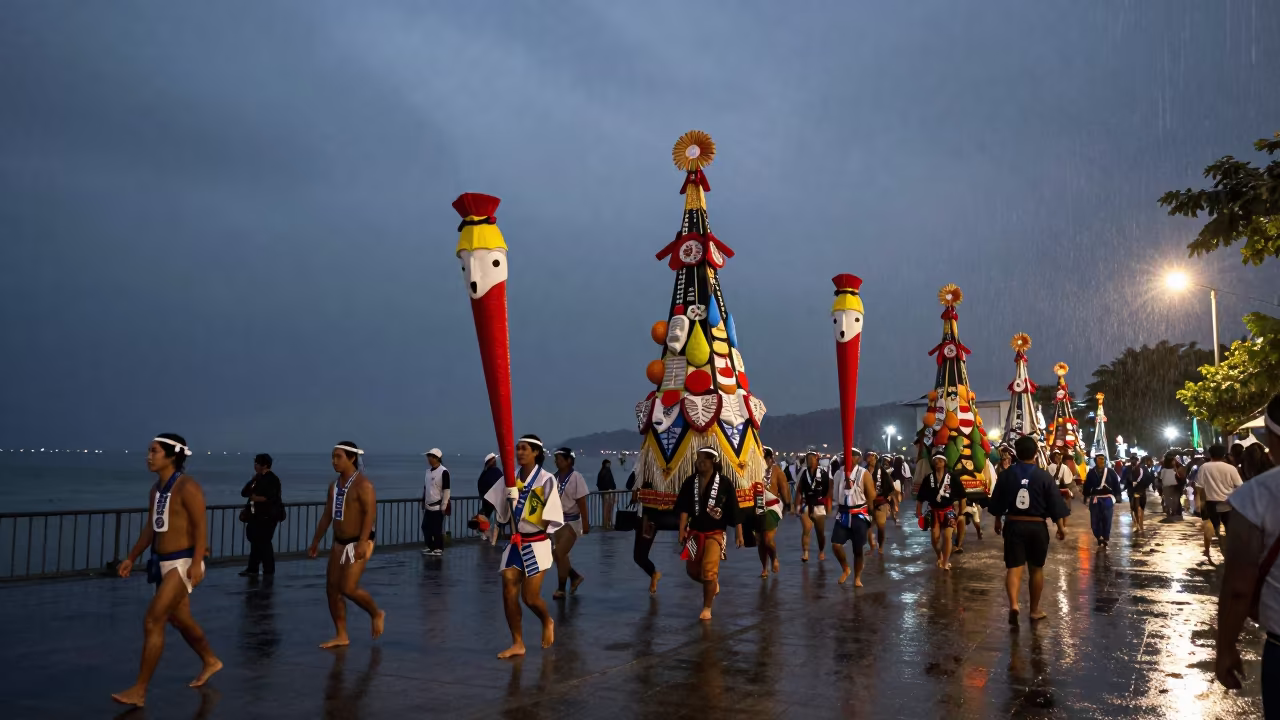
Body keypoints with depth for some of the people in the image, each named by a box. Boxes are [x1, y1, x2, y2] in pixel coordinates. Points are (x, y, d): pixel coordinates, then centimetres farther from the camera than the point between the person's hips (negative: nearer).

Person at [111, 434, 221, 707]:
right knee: (179, 619, 20)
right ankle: (210, 661, 40)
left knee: (152, 621, -11)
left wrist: (196, 563, -26)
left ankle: (139, 691, -4)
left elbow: (200, 527, -19)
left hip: (182, 563, -9)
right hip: (163, 562, 9)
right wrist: (131, 558, 17)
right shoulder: (157, 488, 10)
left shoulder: (187, 486, -16)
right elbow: (150, 527, 18)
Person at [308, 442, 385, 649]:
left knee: (348, 588, -14)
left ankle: (376, 614, 13)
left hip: (359, 543, -8)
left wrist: (362, 543, -30)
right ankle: (341, 636, 15)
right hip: (339, 543, 8)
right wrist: (315, 542, 15)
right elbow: (327, 516, 16)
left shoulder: (363, 485, -15)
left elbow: (370, 513, -22)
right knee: (332, 588, 6)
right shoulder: (334, 485, 10)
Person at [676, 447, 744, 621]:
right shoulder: (690, 482, -2)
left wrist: (739, 535, -4)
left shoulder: (724, 484, -10)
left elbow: (734, 512, -6)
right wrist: (682, 530, -12)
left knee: (709, 571, -12)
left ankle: (707, 608, 6)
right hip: (695, 532, 4)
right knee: (692, 571, 10)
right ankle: (714, 583, 42)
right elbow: (684, 509, -3)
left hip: (715, 533, -4)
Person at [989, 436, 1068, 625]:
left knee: (1014, 567, -2)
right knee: (1036, 568, 14)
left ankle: (1013, 605, -24)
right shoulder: (1044, 477, -6)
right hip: (1037, 526, 0)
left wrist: (998, 521, 22)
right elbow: (1055, 505, -5)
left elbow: (997, 503, 7)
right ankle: (1035, 610, 23)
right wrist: (1061, 527, 6)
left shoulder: (1005, 474, -2)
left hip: (1013, 525, 0)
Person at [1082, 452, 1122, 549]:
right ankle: (1100, 539, 19)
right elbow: (1087, 486, 7)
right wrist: (1086, 496, 3)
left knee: (1107, 521, 2)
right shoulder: (1091, 472, 3)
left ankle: (1105, 541, 14)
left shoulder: (1111, 472, 0)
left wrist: (1116, 496, -2)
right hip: (1095, 500, 1)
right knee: (1095, 522, 0)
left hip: (1108, 500, -1)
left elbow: (1116, 485, 3)